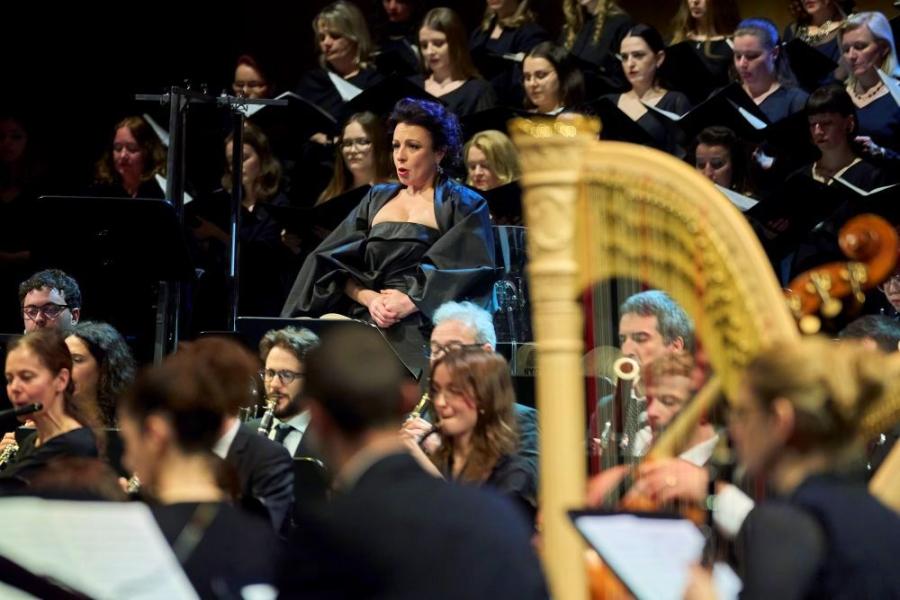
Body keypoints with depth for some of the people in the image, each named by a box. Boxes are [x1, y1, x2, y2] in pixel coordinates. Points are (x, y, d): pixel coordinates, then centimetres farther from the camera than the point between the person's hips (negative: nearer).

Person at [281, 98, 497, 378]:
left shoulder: (463, 206, 10)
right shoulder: (377, 200, 24)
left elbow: (470, 274, -4)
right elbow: (338, 264, 15)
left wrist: (411, 302, -15)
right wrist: (369, 298, -6)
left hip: (424, 330, -5)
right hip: (367, 325, 5)